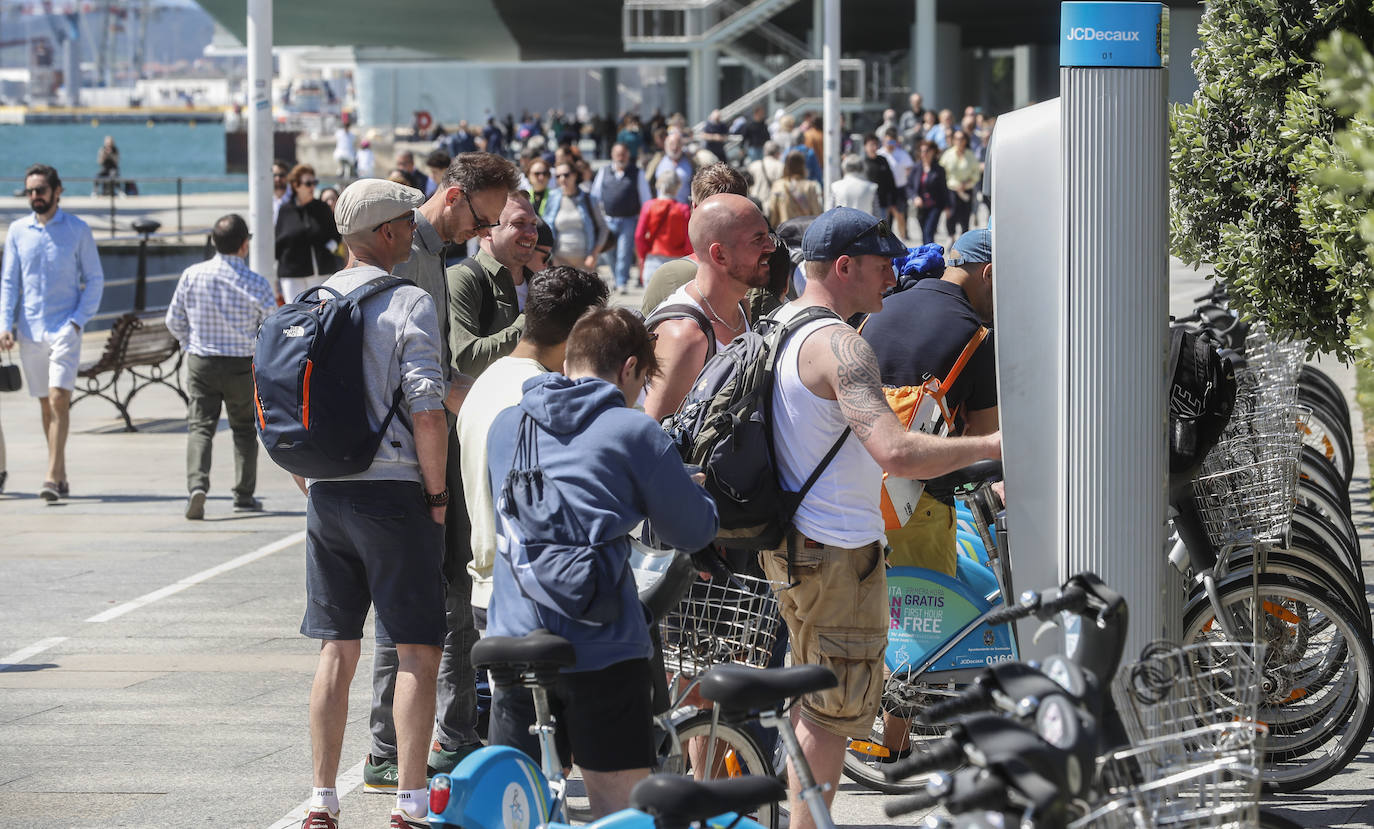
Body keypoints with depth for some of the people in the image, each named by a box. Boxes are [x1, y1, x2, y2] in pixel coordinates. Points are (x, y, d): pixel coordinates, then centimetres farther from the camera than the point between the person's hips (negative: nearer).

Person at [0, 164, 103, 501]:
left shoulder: (78, 230, 1)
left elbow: (94, 280, 4)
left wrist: (78, 320, -9)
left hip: (64, 329, -3)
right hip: (30, 330, 3)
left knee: (59, 400, -16)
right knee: (45, 406, 8)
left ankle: (52, 477, -19)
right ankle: (61, 478, 16)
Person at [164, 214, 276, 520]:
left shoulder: (192, 276, -8)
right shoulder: (256, 284, -13)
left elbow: (174, 320, 1)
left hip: (201, 362, 1)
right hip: (242, 365, -1)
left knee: (200, 426, 3)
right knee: (244, 428, 16)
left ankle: (197, 484, -21)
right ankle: (244, 496, 20)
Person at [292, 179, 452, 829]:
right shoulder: (408, 302, -10)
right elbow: (428, 412, -17)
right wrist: (437, 493, -7)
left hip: (326, 494, 6)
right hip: (394, 490, -6)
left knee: (337, 650, 11)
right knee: (417, 652, 0)